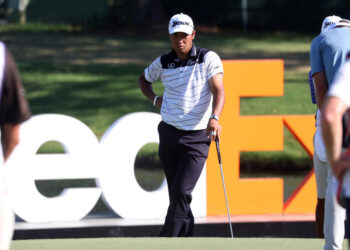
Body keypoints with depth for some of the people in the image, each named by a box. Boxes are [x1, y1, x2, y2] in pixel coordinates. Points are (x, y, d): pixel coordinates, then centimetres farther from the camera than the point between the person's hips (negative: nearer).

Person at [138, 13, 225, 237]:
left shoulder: (209, 59, -6)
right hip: (169, 134, 4)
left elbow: (218, 91, -17)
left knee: (182, 192, -15)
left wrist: (214, 118, -35)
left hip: (197, 137, -4)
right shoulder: (163, 63, 5)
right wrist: (155, 99, 6)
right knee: (176, 194, 6)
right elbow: (144, 79, 25)